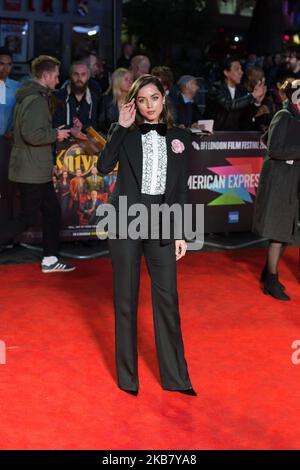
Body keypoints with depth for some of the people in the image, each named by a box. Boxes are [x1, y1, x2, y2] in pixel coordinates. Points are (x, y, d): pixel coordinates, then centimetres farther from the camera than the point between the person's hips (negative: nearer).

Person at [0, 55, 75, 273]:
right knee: (29, 217, -4)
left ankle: (51, 260, 22)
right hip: (32, 171, -10)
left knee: (52, 211, 14)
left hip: (38, 170, 10)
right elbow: (32, 134, -29)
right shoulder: (36, 99, -19)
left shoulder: (30, 95, 15)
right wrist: (56, 134, -14)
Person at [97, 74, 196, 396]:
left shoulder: (179, 137, 8)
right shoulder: (126, 134, 3)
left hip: (162, 223, 1)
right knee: (125, 299, 5)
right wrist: (121, 127, -14)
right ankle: (127, 375, 17)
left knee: (167, 298, 2)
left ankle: (175, 376, 14)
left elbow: (180, 188, 9)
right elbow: (104, 167, -14)